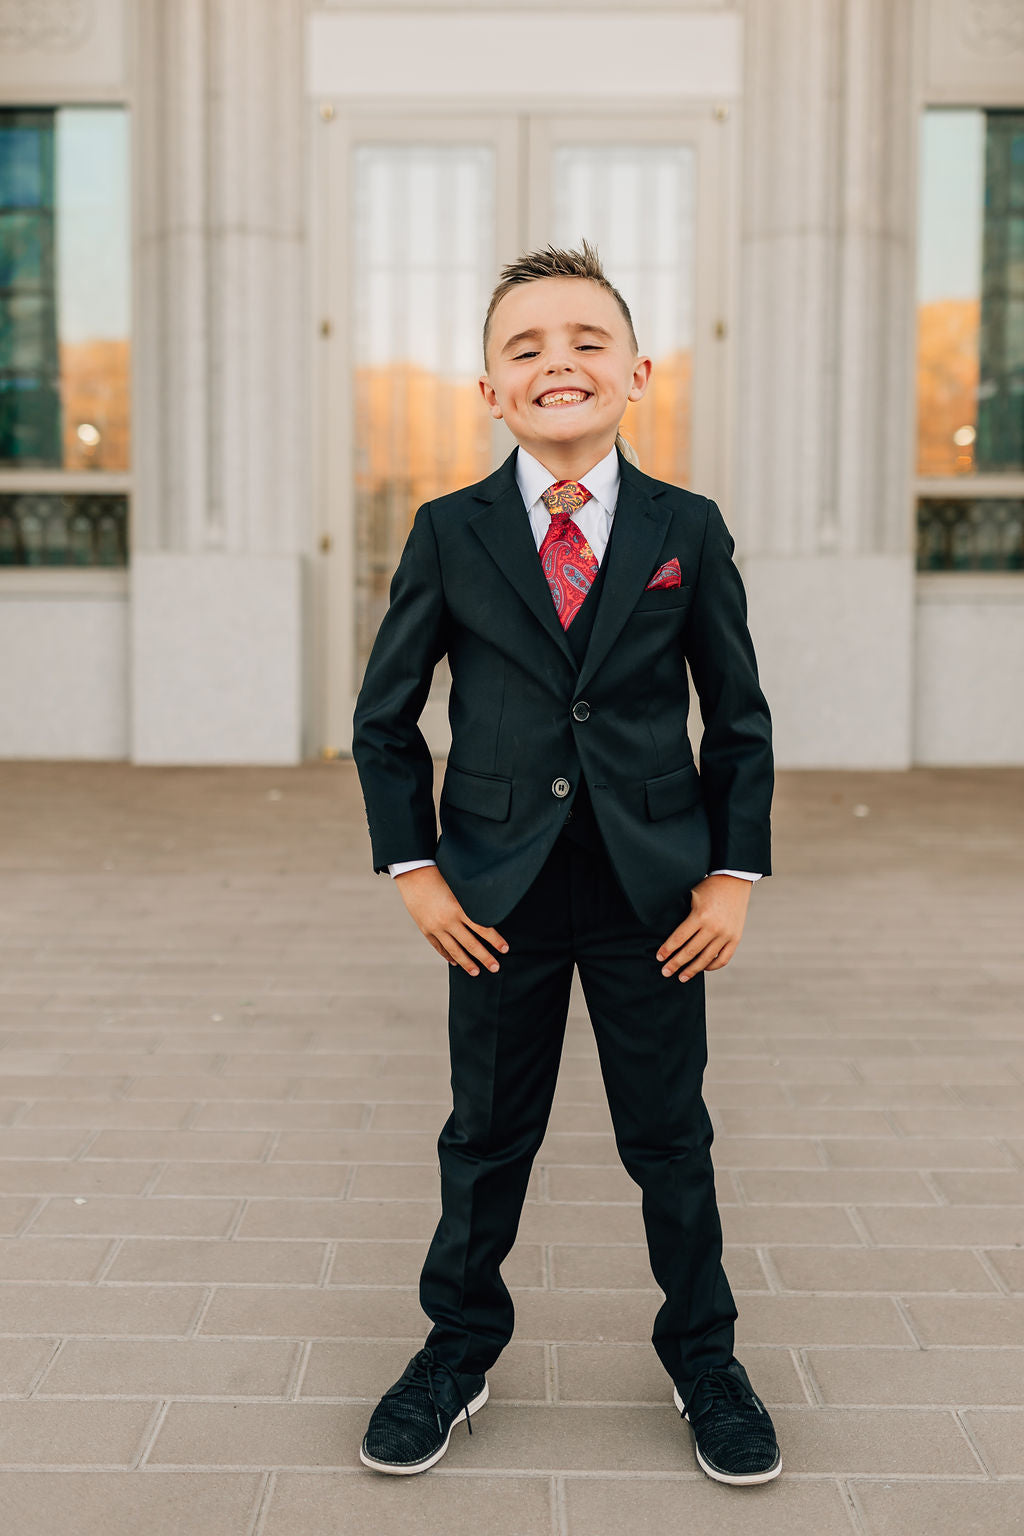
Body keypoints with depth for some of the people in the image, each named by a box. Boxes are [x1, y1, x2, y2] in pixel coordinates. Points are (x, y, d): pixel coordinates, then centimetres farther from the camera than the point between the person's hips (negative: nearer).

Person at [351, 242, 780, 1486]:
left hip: (655, 893, 0)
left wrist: (735, 871, -2)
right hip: (498, 893, 0)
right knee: (486, 1137, 13)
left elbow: (740, 721, 4)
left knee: (671, 1138, 12)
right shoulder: (449, 534, -2)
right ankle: (458, 1350, 35)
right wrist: (412, 868, -3)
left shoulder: (689, 530, -1)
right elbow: (383, 717, 4)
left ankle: (702, 1358, 33)